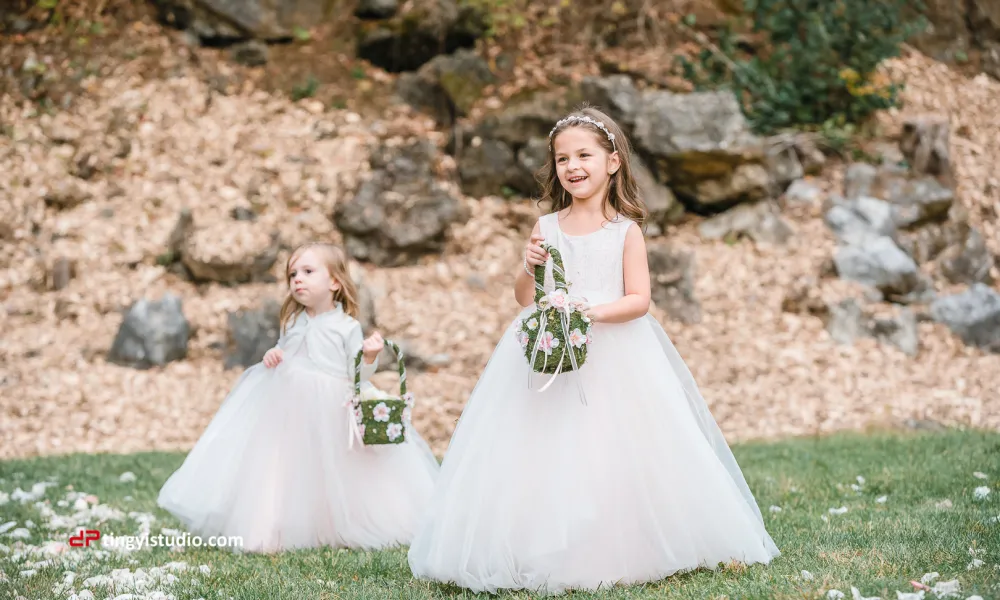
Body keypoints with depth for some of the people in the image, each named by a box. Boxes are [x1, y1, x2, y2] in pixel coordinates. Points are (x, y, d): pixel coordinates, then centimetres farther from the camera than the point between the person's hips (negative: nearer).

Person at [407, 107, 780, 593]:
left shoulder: (626, 230, 0)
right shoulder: (546, 227, 8)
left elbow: (639, 299, -5)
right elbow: (524, 298, 10)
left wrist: (595, 312, -20)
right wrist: (528, 267, -9)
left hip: (614, 357, -2)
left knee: (614, 457, -4)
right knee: (550, 458, -1)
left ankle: (623, 553, 9)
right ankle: (548, 556, 8)